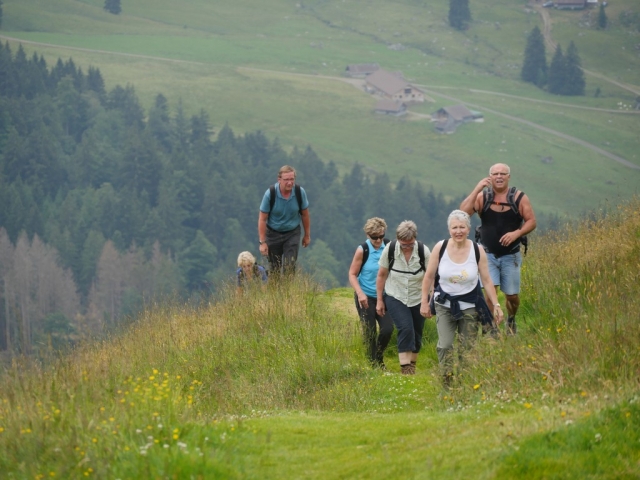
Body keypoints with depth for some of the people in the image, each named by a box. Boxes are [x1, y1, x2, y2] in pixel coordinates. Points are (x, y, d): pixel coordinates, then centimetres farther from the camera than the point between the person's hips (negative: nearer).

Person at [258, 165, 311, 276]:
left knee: (290, 267, -10)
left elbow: (305, 215, 1)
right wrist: (262, 242, -14)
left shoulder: (300, 192, -14)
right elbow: (262, 219, -14)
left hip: (292, 233, 1)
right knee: (274, 269, 5)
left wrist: (307, 235, 9)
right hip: (273, 233, -1)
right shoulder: (270, 194, -20)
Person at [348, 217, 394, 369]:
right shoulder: (362, 250, -11)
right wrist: (360, 293, -21)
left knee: (387, 329, -5)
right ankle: (374, 364, 13)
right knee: (370, 332, 0)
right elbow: (352, 274, -8)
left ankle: (379, 357, 21)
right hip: (366, 298, -3)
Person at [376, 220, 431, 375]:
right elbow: (381, 275, -1)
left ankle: (412, 365, 29)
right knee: (406, 329, -21)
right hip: (395, 298, -2)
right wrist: (379, 300, 1)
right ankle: (405, 368, -21)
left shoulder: (423, 251, -13)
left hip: (417, 299, 2)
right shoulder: (390, 250, -12)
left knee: (416, 334, 9)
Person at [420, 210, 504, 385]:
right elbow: (429, 276, 0)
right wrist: (424, 302, 0)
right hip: (445, 305, 0)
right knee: (445, 345, -12)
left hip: (469, 306, 0)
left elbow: (487, 280, -4)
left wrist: (496, 305, -7)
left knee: (468, 348, 3)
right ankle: (447, 383, -8)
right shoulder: (440, 248, -11)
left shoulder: (477, 251, -11)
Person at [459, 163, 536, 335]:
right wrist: (477, 189, -21)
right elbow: (463, 212, -16)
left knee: (512, 295, 8)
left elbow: (531, 221, -2)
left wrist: (516, 233, -20)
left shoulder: (519, 197, -3)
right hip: (488, 254, 0)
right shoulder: (482, 197, -3)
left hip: (511, 255, 0)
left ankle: (511, 320, 38)